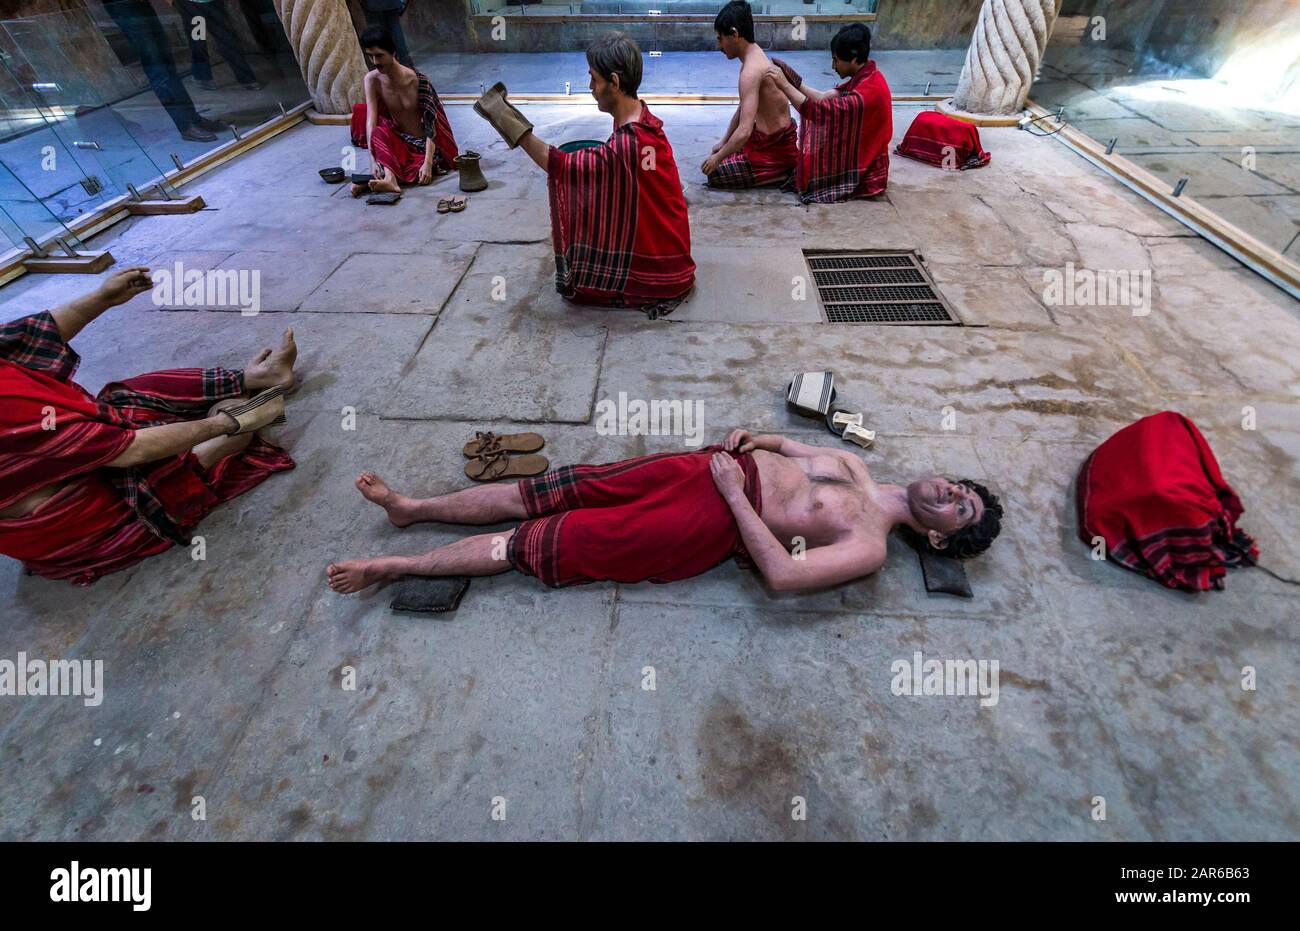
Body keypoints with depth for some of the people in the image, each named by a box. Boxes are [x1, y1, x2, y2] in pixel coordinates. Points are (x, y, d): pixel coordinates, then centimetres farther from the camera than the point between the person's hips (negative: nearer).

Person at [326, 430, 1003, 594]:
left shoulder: (869, 549, -7)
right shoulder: (855, 467, 15)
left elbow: (782, 574, -21)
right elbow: (796, 449, 28)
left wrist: (733, 490, -19)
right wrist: (758, 441, 6)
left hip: (711, 523, -6)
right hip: (708, 466, 6)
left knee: (539, 541, -8)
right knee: (547, 493, 3)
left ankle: (398, 565, 10)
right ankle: (410, 507, 19)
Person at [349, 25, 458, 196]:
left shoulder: (417, 80, -16)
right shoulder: (372, 79, -6)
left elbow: (430, 124, -18)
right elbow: (371, 120, -12)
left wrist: (428, 163, -31)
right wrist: (373, 159, -28)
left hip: (424, 145, -4)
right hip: (398, 140, 4)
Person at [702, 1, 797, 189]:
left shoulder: (751, 70, -25)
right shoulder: (755, 56, 7)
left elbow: (743, 132, -33)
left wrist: (718, 158, -19)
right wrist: (723, 142, 21)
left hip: (775, 150, -10)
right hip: (777, 138, 10)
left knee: (714, 174, -6)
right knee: (721, 153, 25)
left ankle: (784, 172, -5)